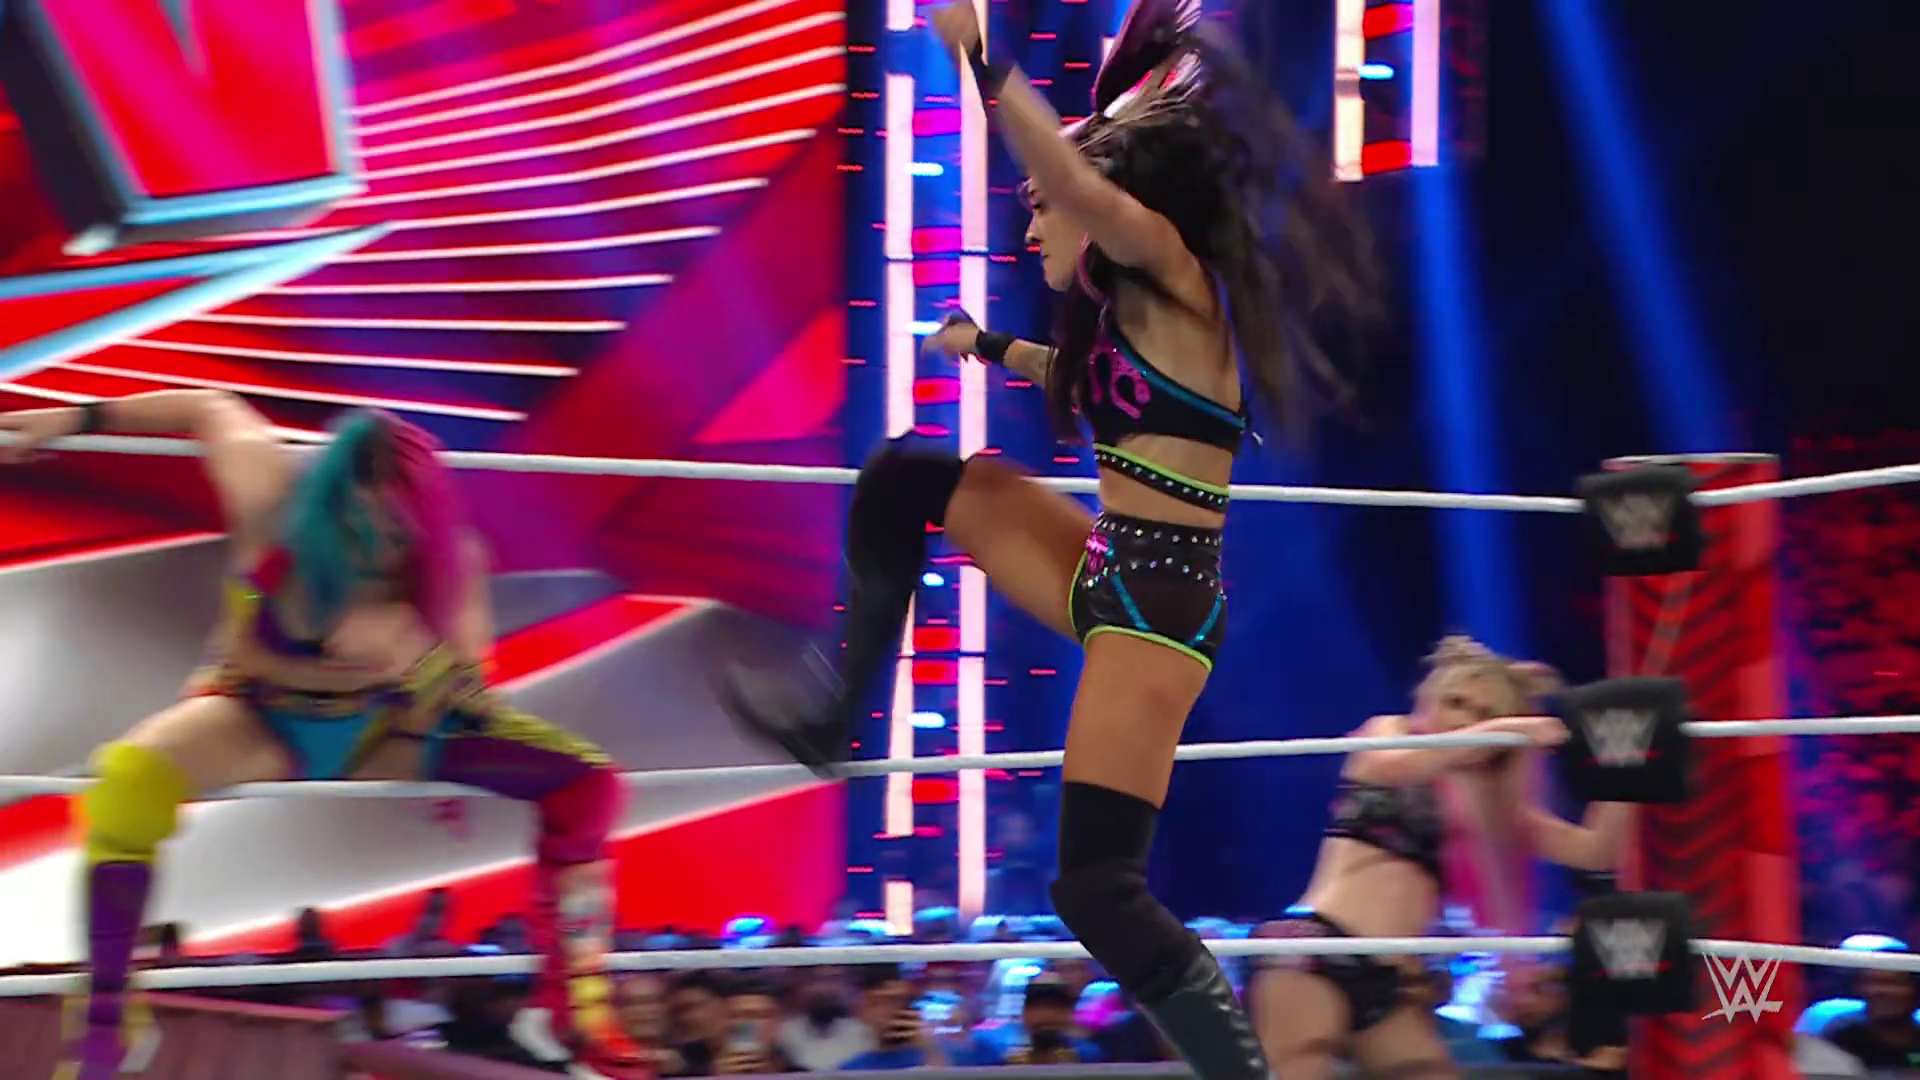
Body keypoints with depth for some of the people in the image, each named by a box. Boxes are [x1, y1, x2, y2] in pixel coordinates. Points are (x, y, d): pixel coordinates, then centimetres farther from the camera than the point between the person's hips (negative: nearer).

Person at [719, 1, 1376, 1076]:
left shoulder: (1175, 276, -10)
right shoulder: (1131, 312, 14)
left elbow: (1080, 183, -29)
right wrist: (991, 348, 46)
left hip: (1160, 602, -9)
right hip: (1117, 574, 9)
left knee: (1099, 887, -12)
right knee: (904, 482, 12)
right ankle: (832, 711, 19)